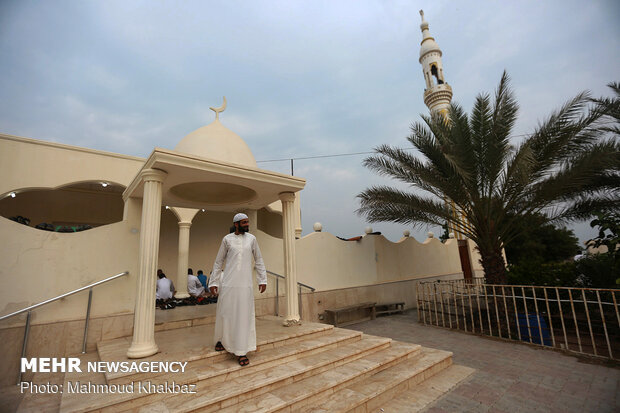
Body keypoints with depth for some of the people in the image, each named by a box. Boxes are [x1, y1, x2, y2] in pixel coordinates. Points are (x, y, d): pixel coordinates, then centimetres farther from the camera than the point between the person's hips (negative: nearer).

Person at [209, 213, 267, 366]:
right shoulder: (227, 239, 2)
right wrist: (213, 282, 5)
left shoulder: (251, 239, 4)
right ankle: (221, 339, 39)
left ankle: (242, 352, 13)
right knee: (224, 313, 11)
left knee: (244, 316, 2)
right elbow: (218, 262, 8)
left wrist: (263, 280, 5)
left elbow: (258, 260, 9)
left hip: (245, 284, 0)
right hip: (228, 283, 0)